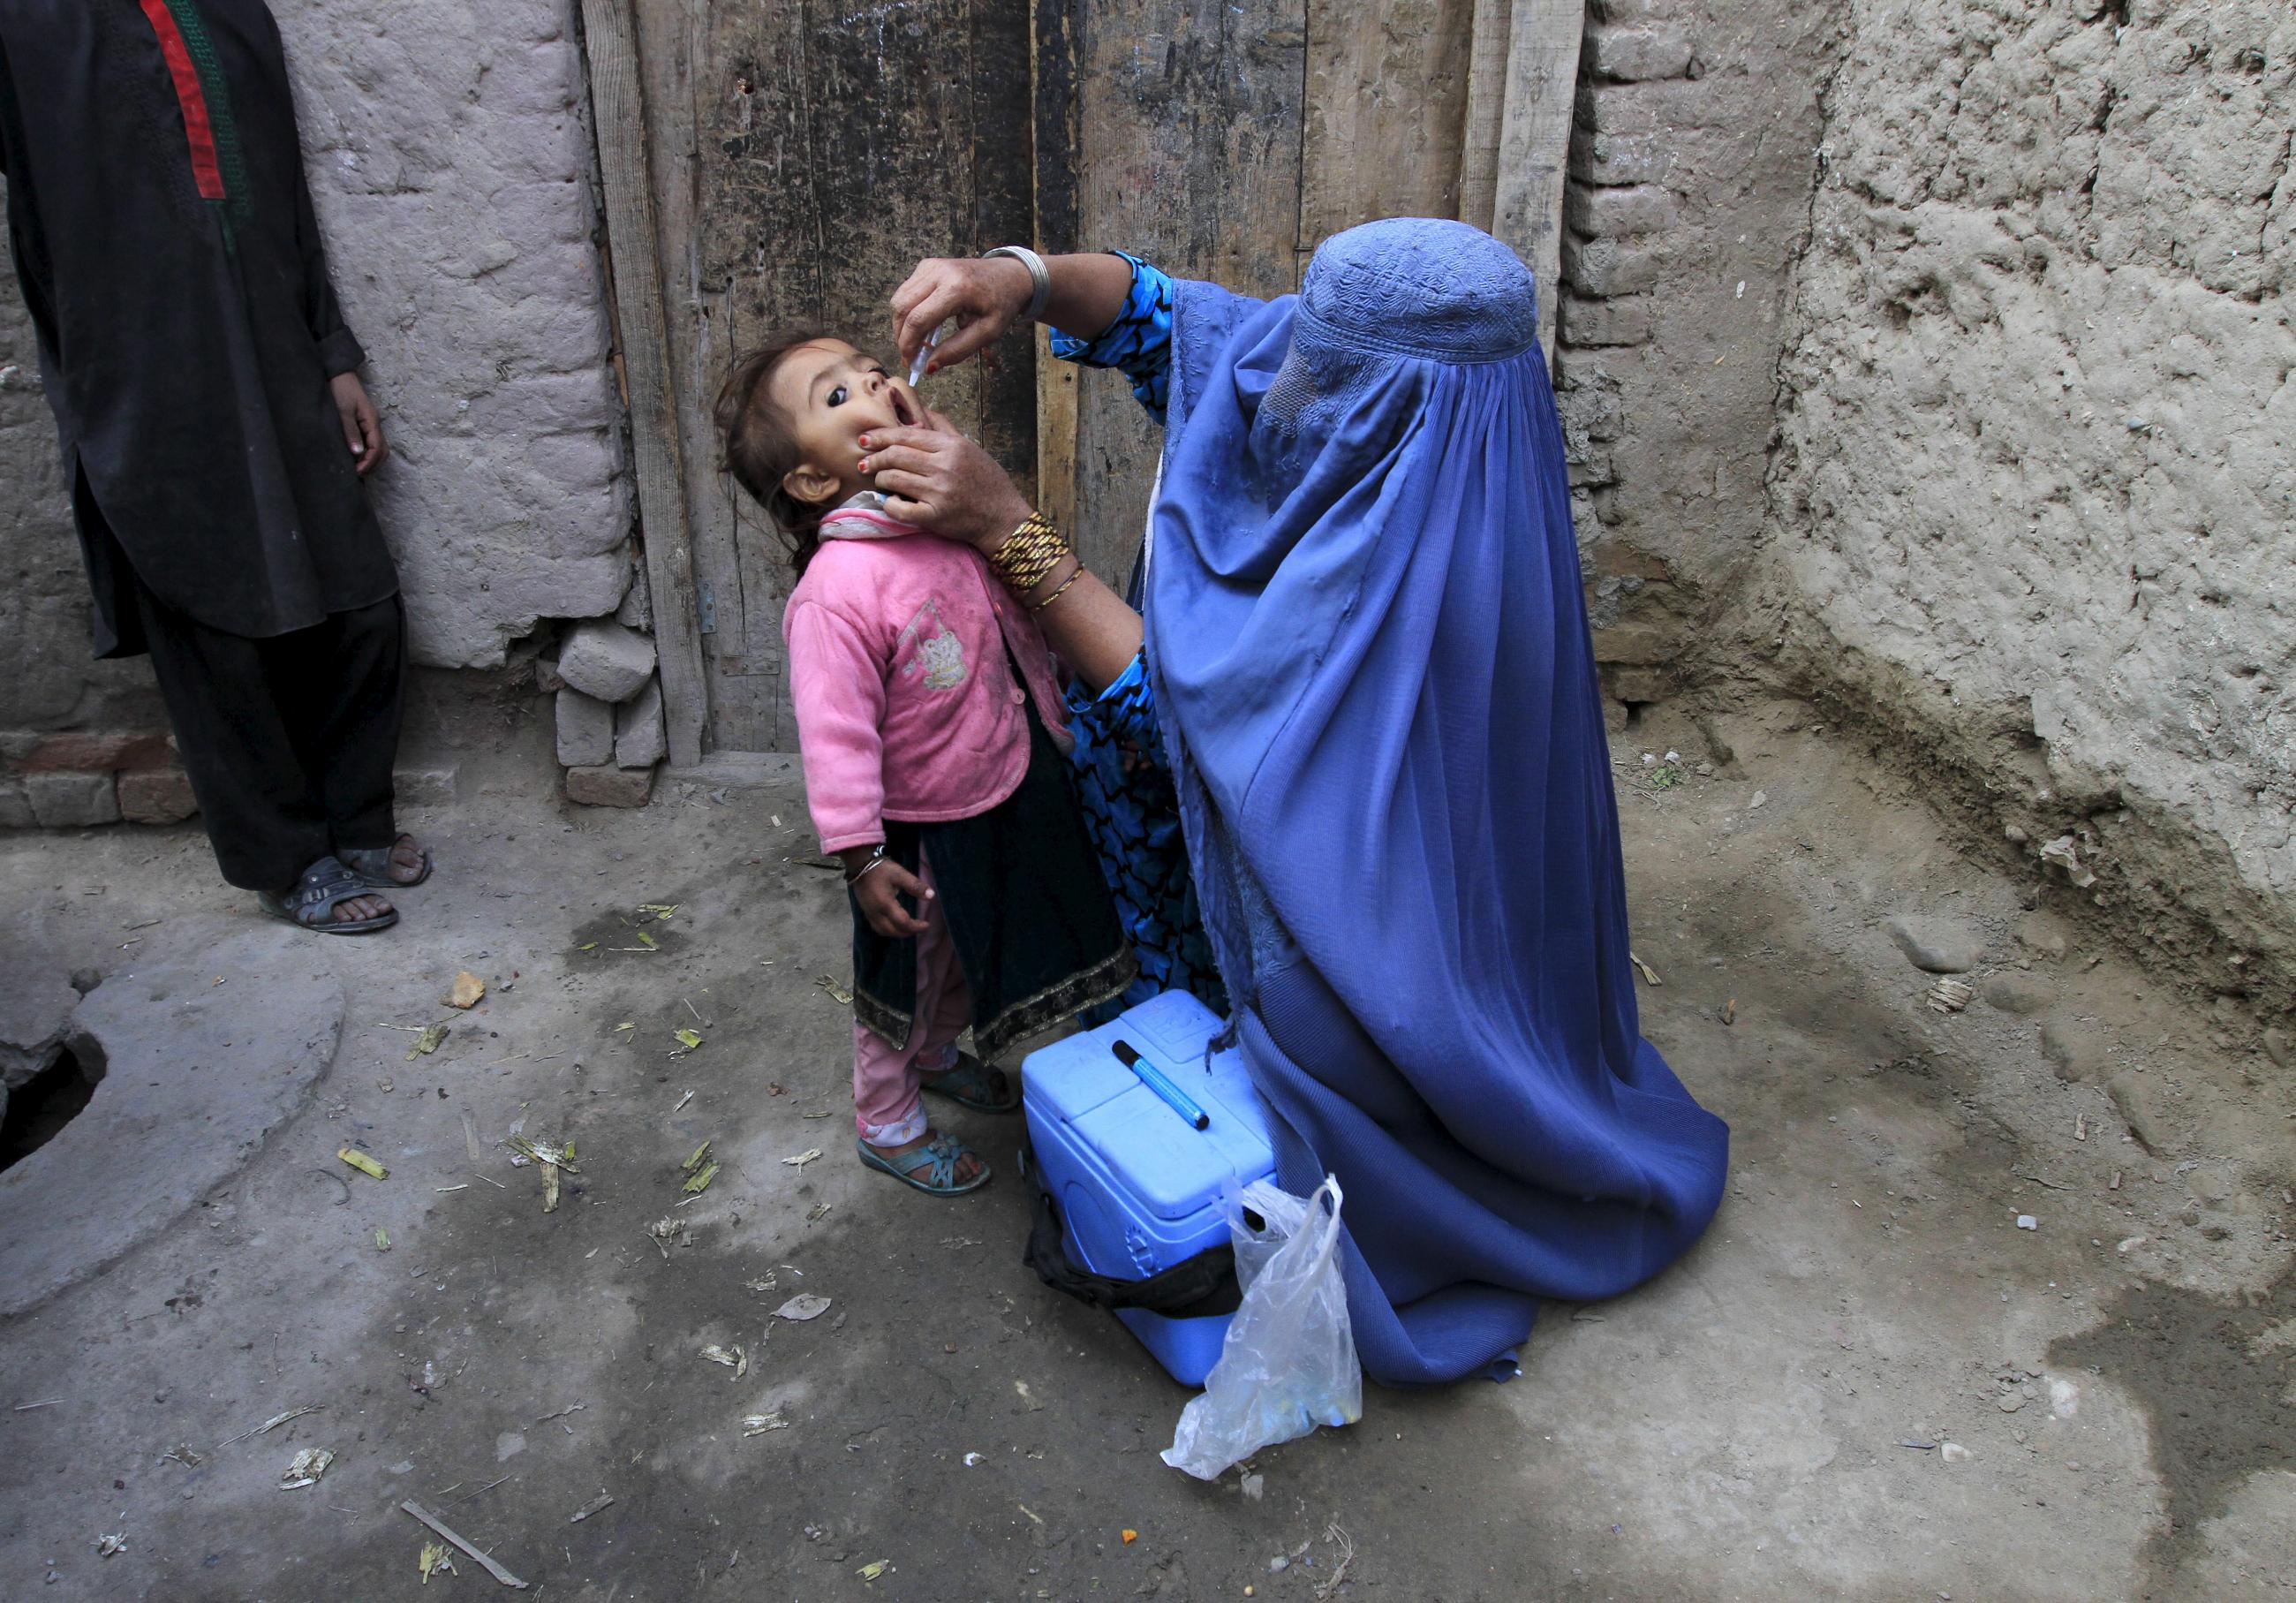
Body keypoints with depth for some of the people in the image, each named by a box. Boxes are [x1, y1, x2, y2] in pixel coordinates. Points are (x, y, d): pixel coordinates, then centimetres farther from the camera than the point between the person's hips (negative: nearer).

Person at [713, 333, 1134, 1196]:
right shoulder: (837, 587, -31)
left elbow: (1021, 630, 11)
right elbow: (836, 734, -27)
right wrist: (862, 857, -23)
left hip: (1007, 793, 7)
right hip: (922, 834, -7)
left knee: (974, 956, 29)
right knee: (909, 977, 16)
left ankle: (941, 1054, 58)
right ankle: (886, 1121, 42)